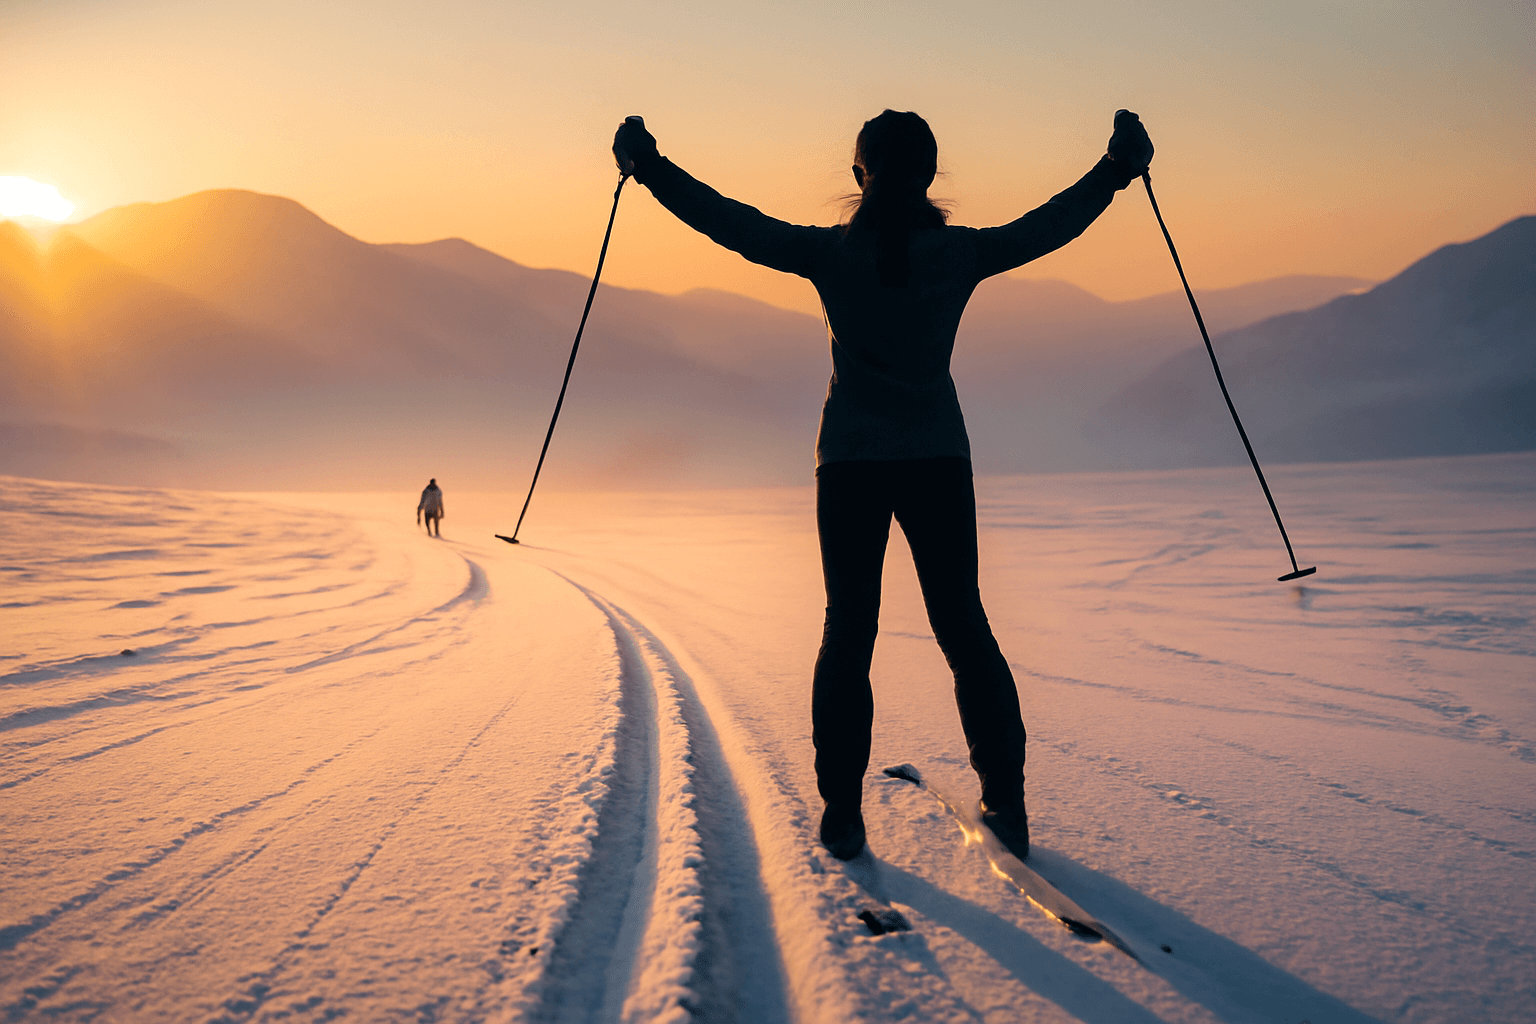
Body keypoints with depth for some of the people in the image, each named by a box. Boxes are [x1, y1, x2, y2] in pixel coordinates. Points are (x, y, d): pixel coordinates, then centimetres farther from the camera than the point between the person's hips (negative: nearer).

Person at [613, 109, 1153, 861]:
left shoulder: (830, 253, -7)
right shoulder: (960, 253, -3)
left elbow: (733, 223, -2)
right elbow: (1050, 225, 9)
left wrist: (650, 169, 9)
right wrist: (1118, 169, 23)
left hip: (851, 460, -1)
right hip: (938, 459, 1)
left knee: (848, 630, 8)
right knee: (963, 628, 11)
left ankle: (842, 814, 8)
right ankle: (1005, 803, 14)